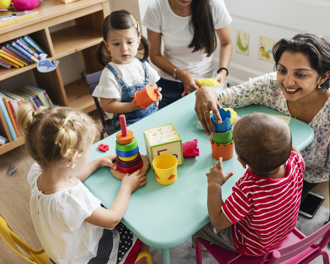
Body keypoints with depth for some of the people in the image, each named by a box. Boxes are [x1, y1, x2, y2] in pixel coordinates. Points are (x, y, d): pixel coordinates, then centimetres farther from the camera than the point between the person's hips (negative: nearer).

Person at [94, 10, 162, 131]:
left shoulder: (143, 66, 6)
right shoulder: (110, 74, -11)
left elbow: (152, 85, 21)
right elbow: (106, 105, -11)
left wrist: (155, 92, -3)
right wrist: (131, 106, -22)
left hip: (152, 113, 6)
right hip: (127, 122, -5)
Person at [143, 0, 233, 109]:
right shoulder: (155, 9, -16)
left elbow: (226, 44, 0)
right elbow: (155, 55, -6)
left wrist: (222, 72, -17)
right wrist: (181, 75, -19)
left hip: (203, 82, 0)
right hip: (169, 83, 0)